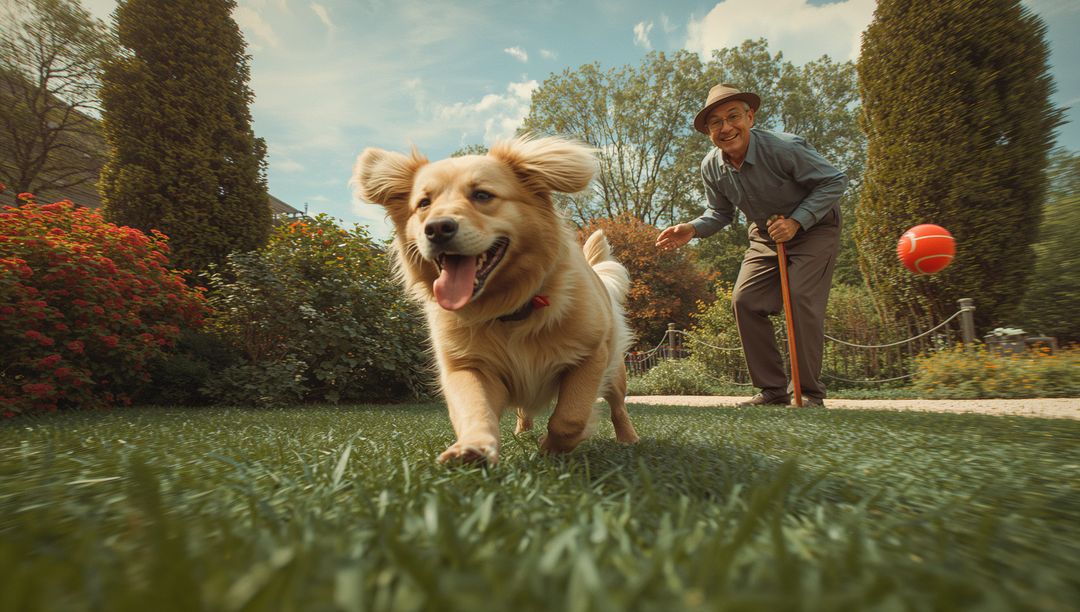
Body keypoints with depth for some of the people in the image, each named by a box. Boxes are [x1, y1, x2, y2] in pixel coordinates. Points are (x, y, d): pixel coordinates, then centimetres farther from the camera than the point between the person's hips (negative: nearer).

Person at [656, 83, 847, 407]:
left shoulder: (784, 147, -28)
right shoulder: (711, 167, -11)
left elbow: (834, 180, -18)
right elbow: (720, 212, 4)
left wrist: (796, 221, -28)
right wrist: (692, 229, -16)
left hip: (813, 228, -5)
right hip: (766, 235, 6)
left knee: (802, 300, -19)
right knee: (745, 300, -7)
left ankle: (810, 393, -6)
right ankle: (773, 389, 2)